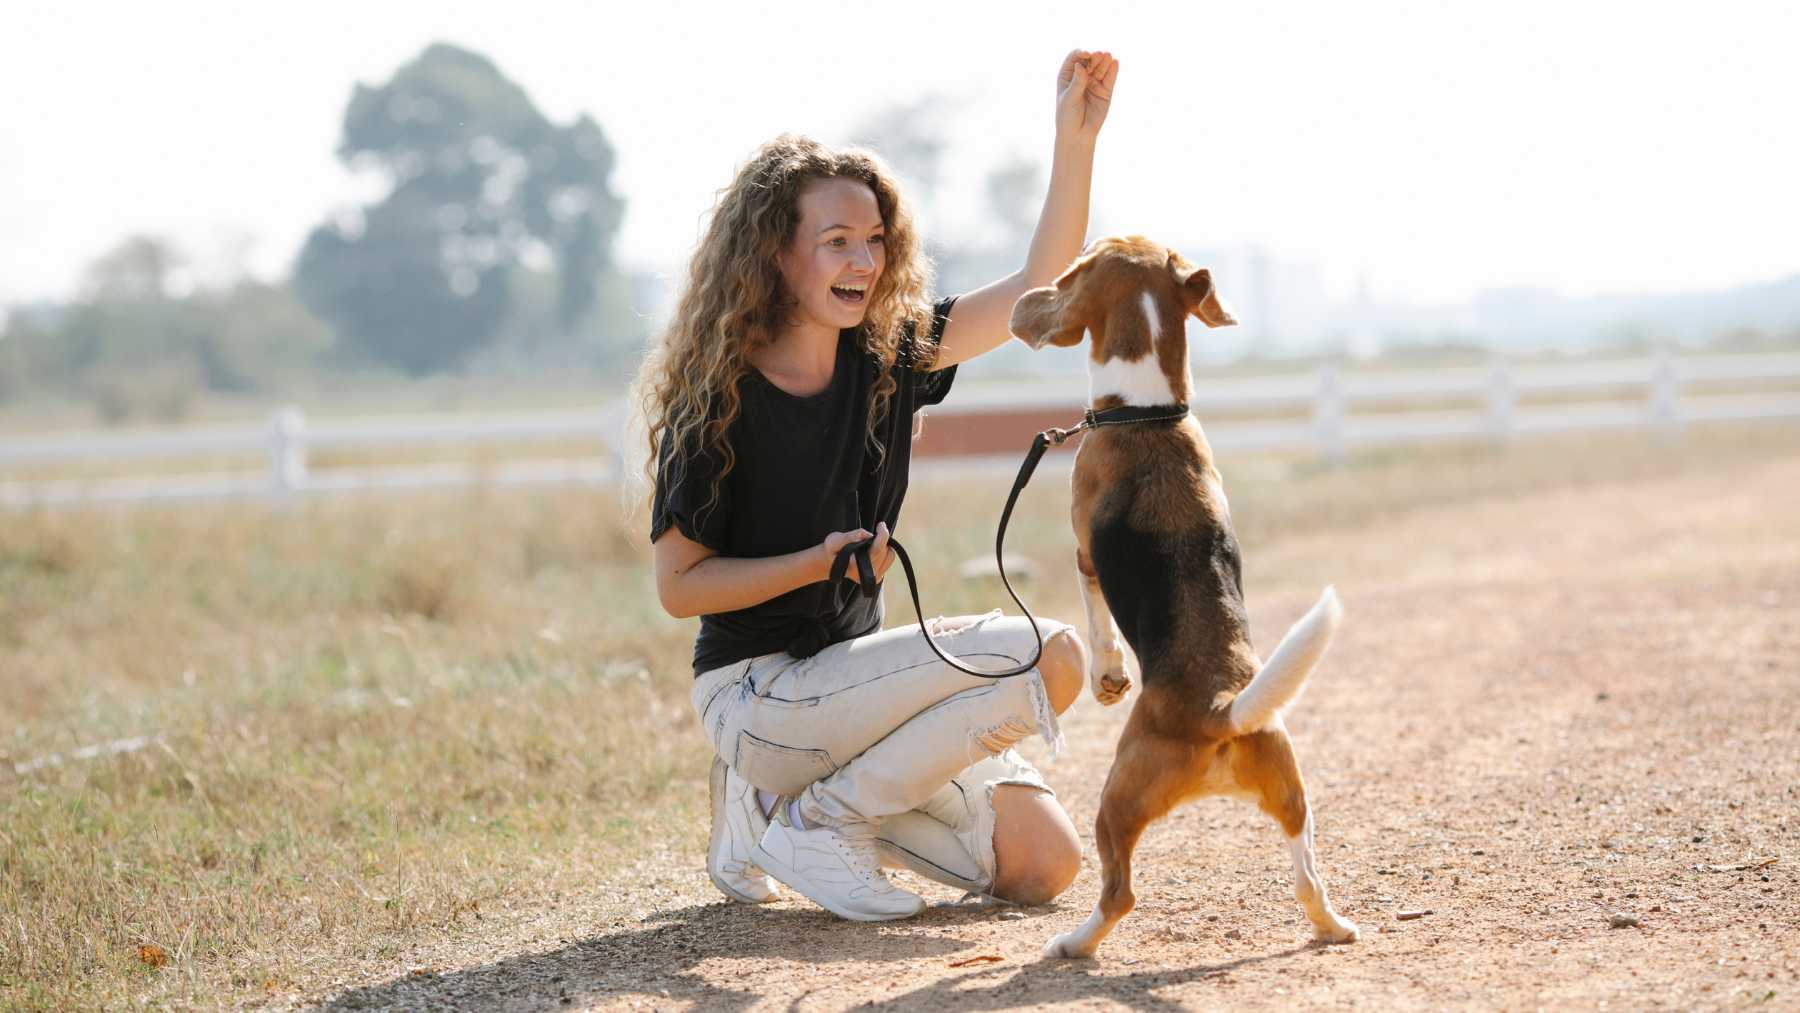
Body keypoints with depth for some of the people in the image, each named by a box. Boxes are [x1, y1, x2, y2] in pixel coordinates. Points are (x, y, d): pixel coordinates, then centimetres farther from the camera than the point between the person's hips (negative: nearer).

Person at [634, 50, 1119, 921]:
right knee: (1048, 656, -20)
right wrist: (819, 562, -24)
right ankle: (812, 822, -10)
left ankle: (780, 796, 11)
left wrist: (1075, 138, -9)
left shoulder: (884, 356, 2)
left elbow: (1041, 289, 1)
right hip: (757, 695, -7)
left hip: (848, 673, 7)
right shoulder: (716, 401, -14)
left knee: (1043, 864, 0)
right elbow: (678, 586, -12)